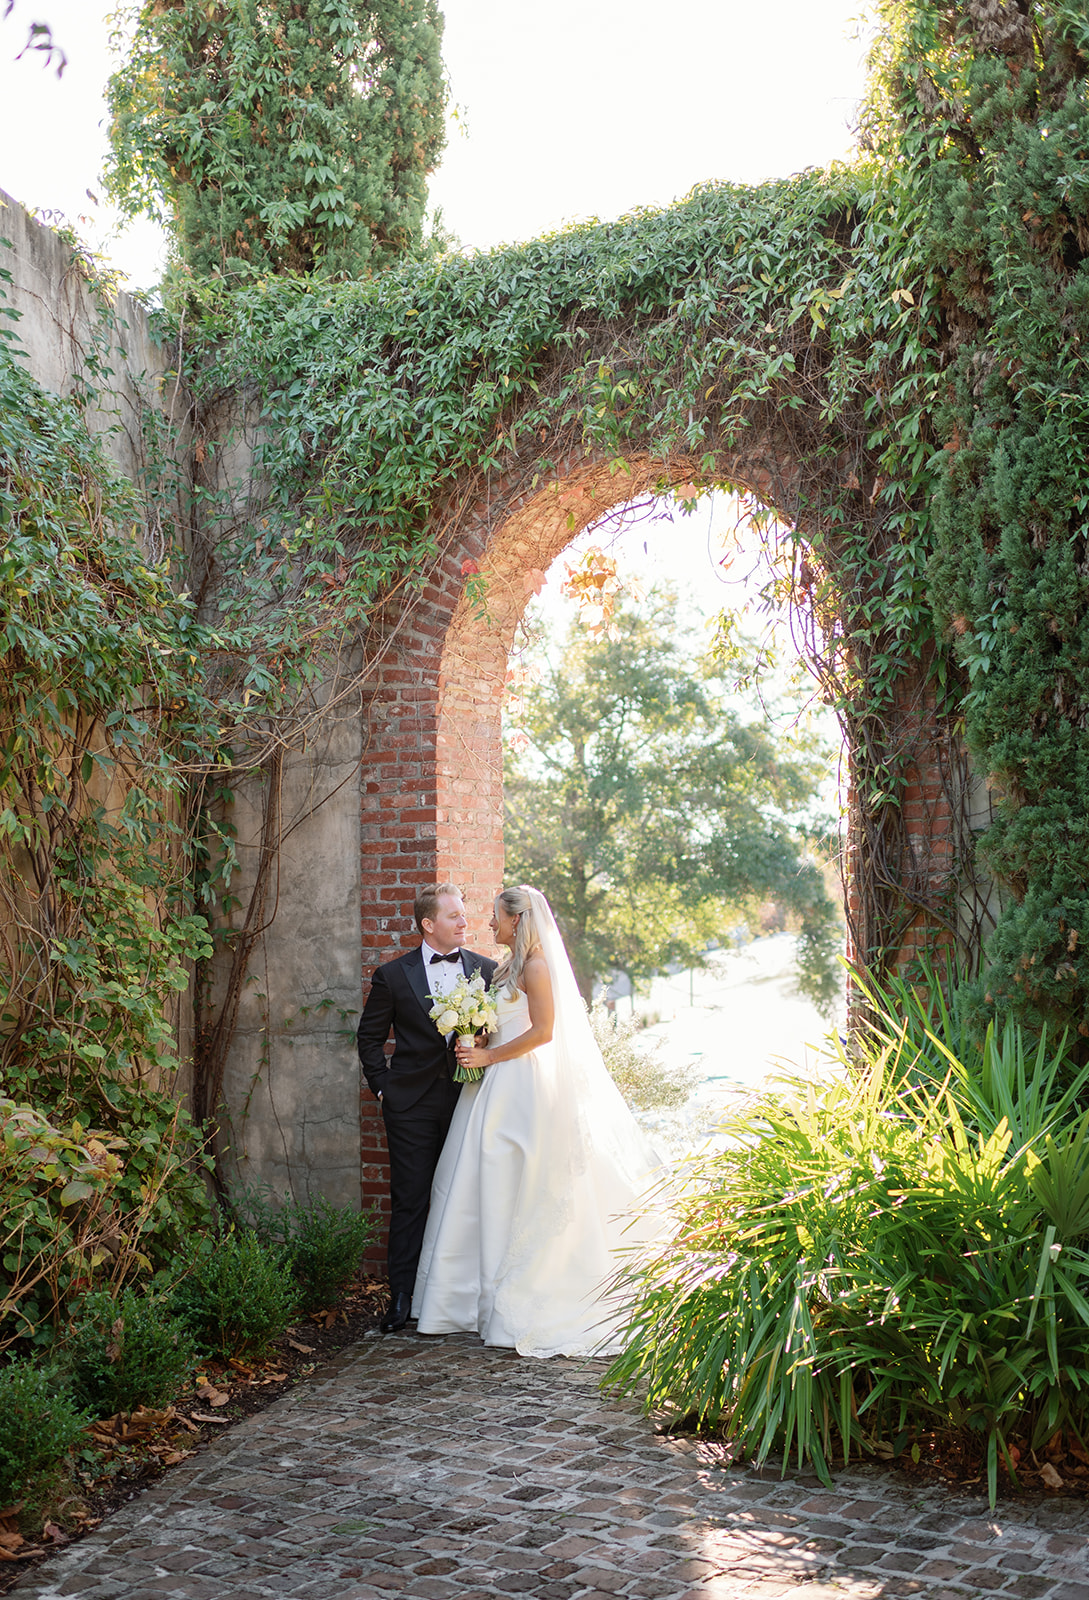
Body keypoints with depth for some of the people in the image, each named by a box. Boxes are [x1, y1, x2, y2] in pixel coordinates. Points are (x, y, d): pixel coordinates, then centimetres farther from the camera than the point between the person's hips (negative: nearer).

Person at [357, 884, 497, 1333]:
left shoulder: (486, 970, 5)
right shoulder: (393, 975, 1)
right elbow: (369, 1037, 9)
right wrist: (383, 1086, 3)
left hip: (469, 1099, 1)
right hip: (412, 1105, -1)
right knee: (410, 1201, 2)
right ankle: (401, 1296, 10)